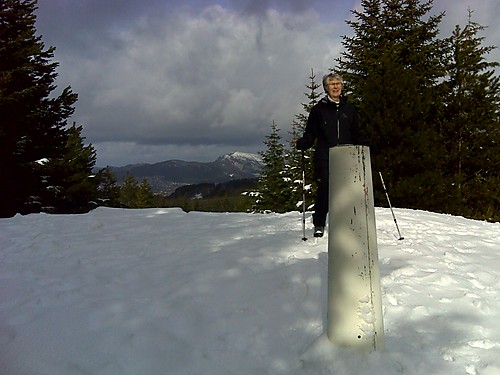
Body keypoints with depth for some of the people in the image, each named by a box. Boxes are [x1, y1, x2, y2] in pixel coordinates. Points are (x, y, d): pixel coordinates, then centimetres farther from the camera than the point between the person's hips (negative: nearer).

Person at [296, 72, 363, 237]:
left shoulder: (349, 109, 16)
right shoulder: (318, 109, 8)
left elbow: (356, 135, 20)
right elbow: (310, 133, 4)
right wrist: (302, 143, -16)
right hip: (324, 157, -2)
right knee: (324, 189, -6)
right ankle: (319, 225, 6)